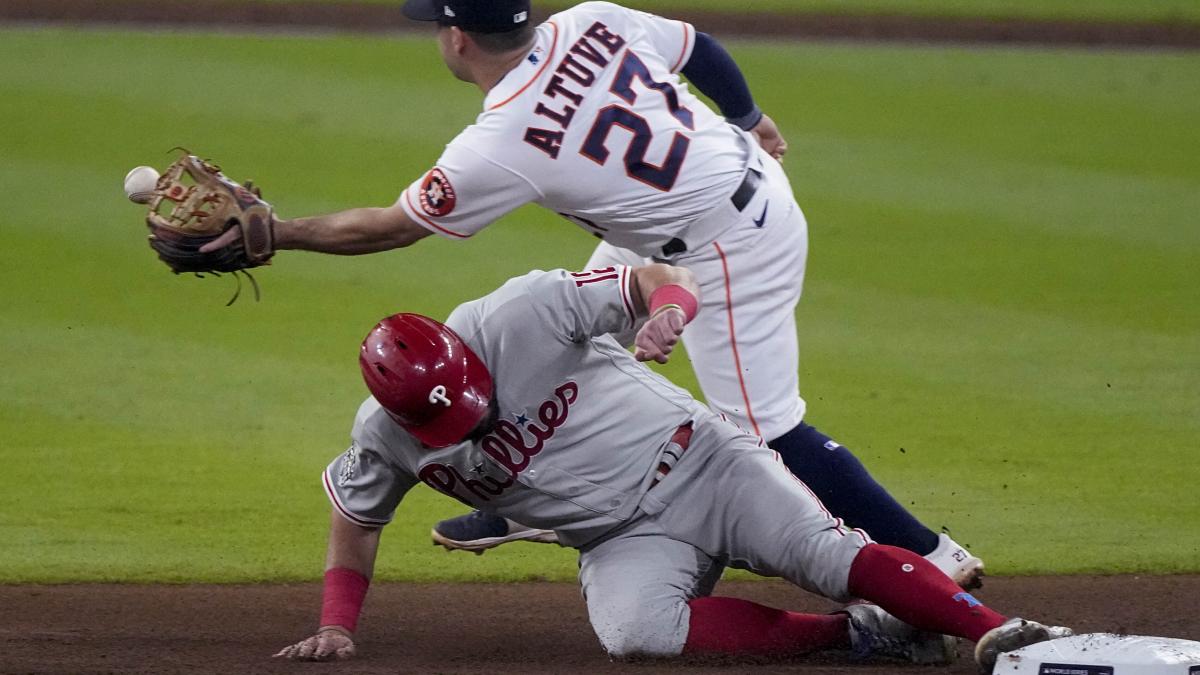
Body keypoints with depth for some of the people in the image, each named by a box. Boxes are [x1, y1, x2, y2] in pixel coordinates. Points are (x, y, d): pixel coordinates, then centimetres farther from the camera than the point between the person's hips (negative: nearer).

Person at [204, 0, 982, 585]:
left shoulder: (502, 144, -25)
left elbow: (390, 228, -17)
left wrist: (273, 233, -8)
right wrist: (748, 120, 24)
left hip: (732, 251, -9)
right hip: (747, 172, 9)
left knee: (765, 429, -3)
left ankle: (931, 561, 1)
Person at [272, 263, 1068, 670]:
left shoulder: (519, 319, -18)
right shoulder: (386, 438, -7)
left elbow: (663, 279, -14)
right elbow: (356, 515, 14)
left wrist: (666, 311, -37)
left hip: (701, 464, -2)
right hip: (626, 540, 2)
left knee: (830, 555, -25)